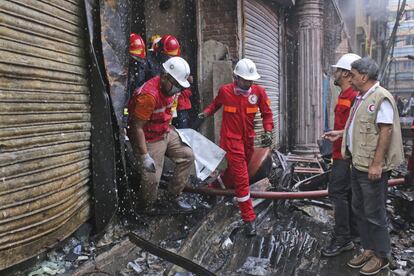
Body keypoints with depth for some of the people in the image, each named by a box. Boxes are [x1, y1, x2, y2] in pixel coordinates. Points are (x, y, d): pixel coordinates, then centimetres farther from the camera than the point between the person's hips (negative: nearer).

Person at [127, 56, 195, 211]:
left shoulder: (168, 87, -3)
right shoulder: (149, 95, -30)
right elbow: (137, 127, -27)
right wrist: (145, 156, -27)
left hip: (166, 133, 9)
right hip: (150, 139, -9)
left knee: (187, 156, 8)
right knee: (152, 178, -9)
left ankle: (174, 195, 18)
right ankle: (145, 209, 17)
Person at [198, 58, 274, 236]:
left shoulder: (259, 92, -5)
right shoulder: (225, 90, -9)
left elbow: (266, 113, 4)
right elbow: (216, 103, 14)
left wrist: (268, 131, -9)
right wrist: (206, 113, 1)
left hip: (248, 140, 4)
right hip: (231, 139, -4)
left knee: (235, 170, 22)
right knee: (242, 178, -9)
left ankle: (219, 183, 57)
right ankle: (249, 218, 1)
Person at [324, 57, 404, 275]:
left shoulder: (381, 98, -17)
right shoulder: (361, 97, 12)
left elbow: (385, 131, -21)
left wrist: (376, 164, -23)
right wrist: (341, 133, 27)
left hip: (372, 166, -10)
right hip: (358, 163, 10)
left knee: (374, 212, 2)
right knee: (359, 209, 17)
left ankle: (381, 256, 19)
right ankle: (368, 249, 31)